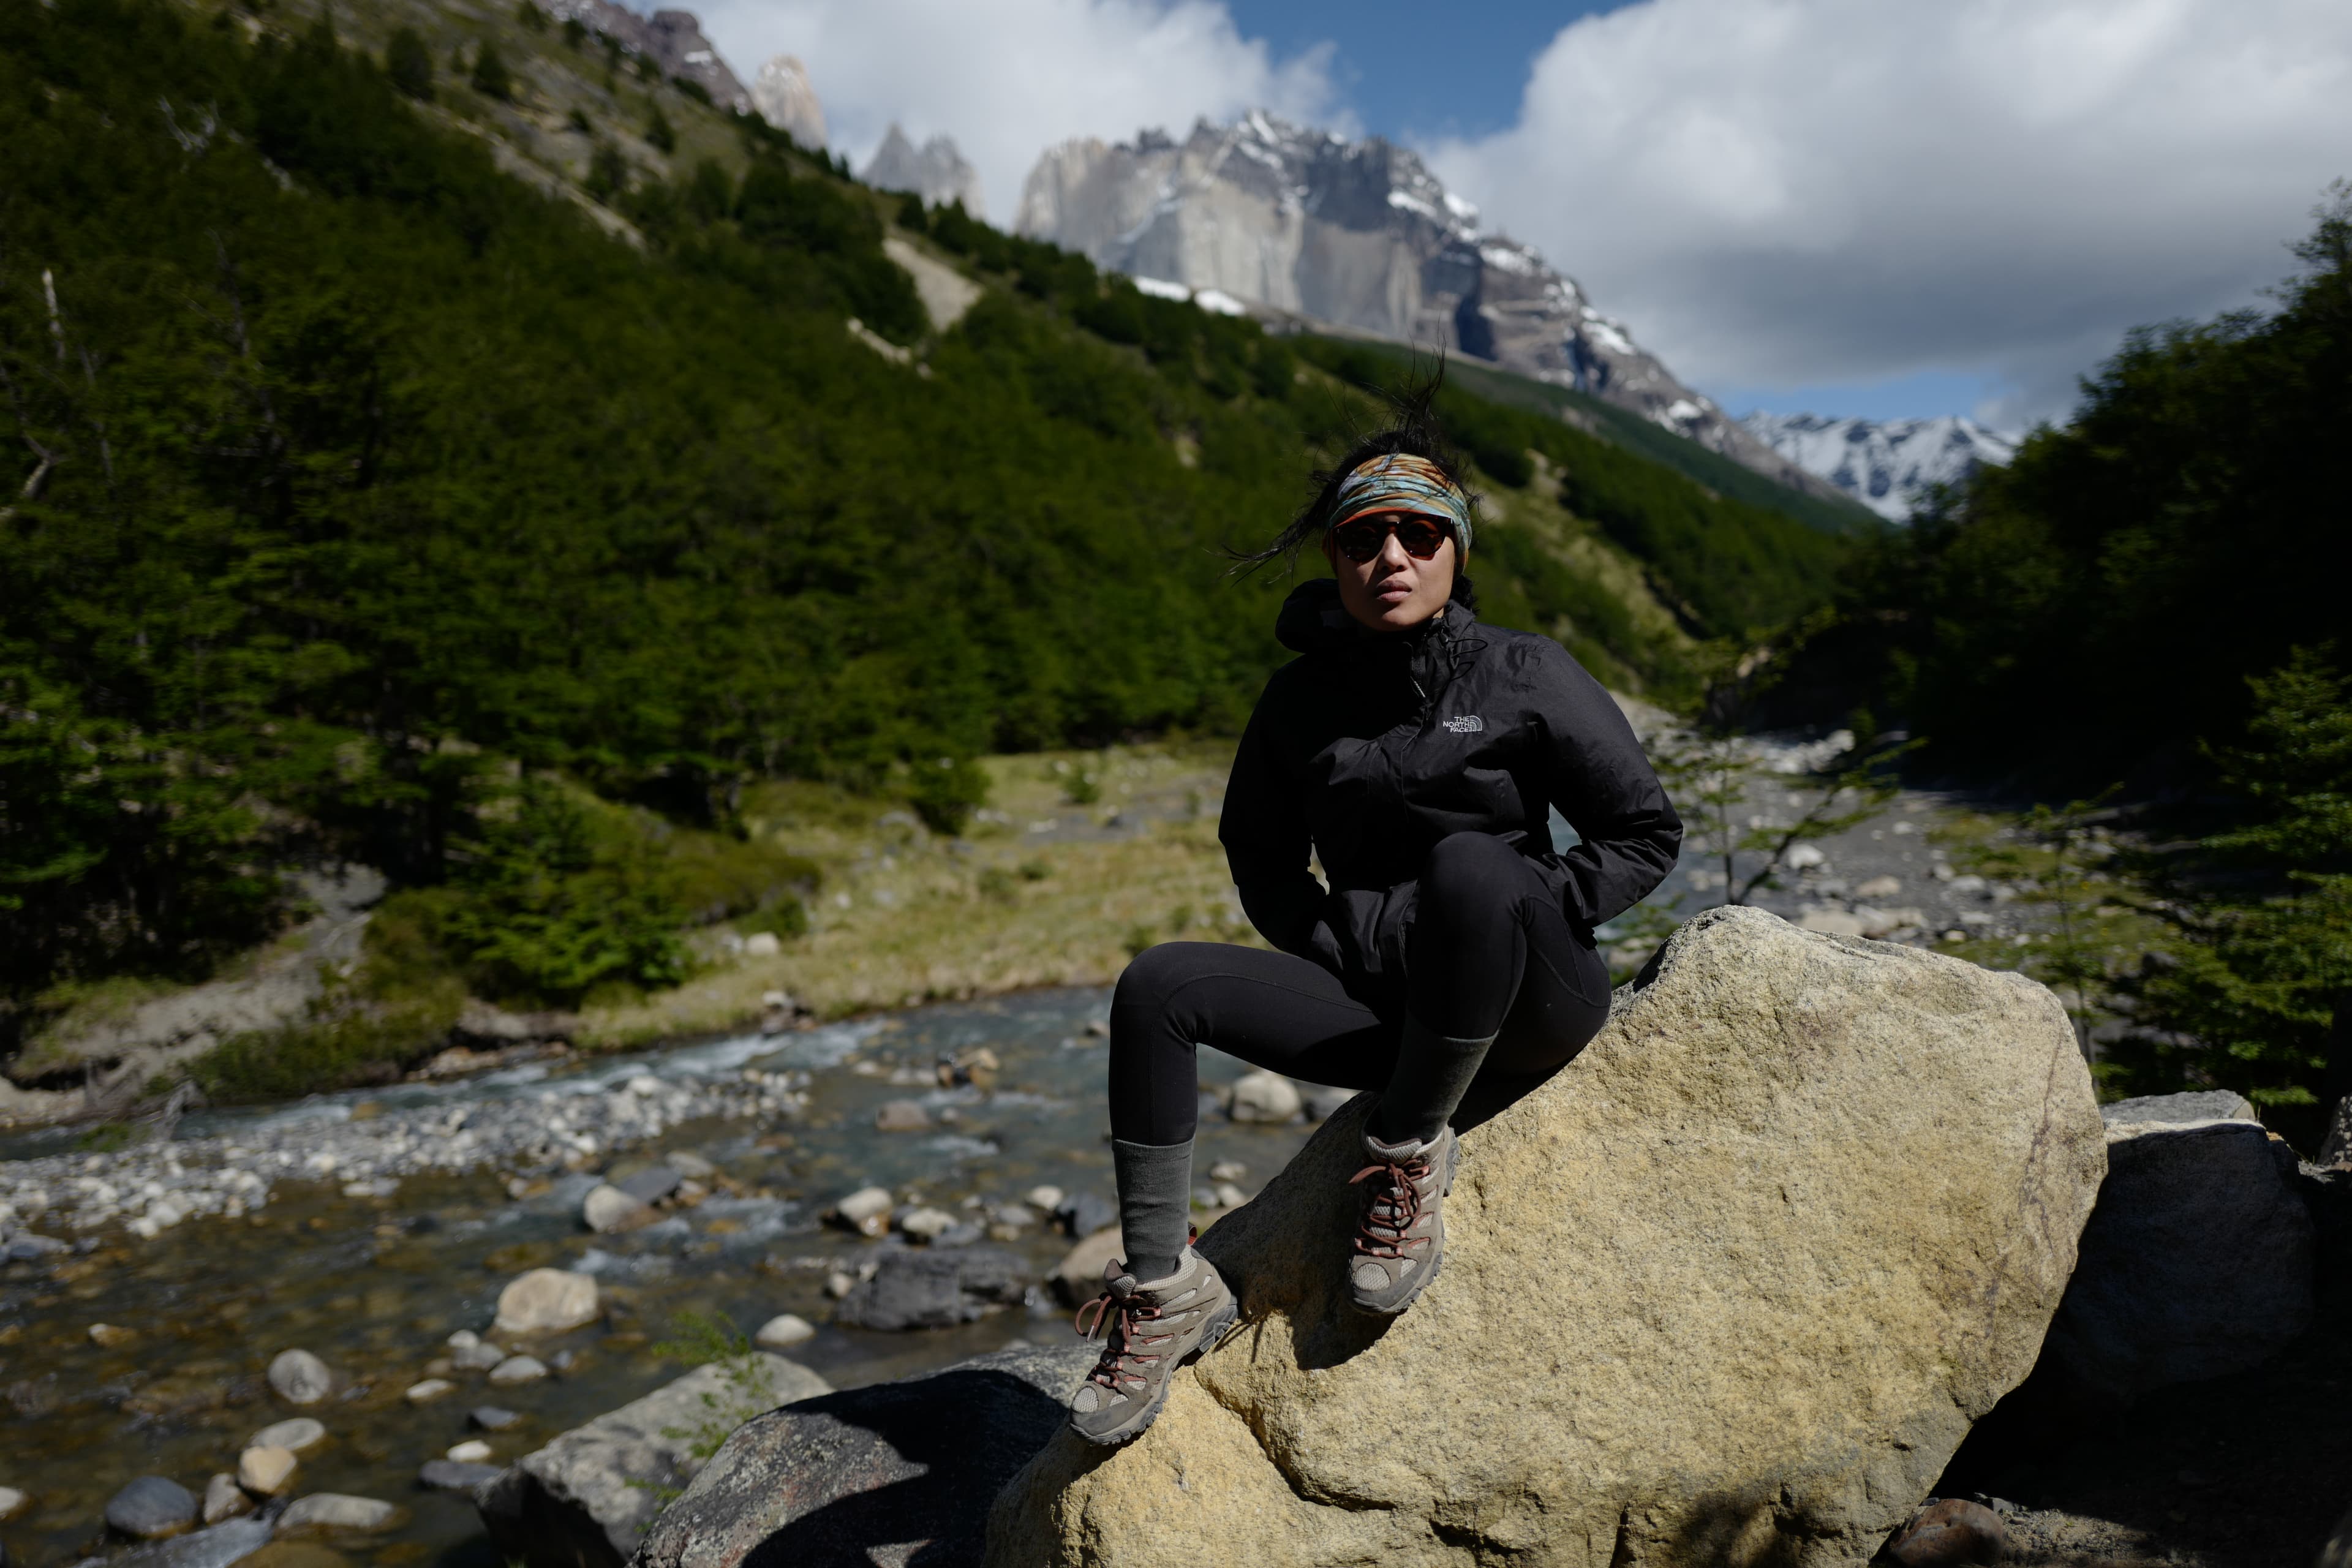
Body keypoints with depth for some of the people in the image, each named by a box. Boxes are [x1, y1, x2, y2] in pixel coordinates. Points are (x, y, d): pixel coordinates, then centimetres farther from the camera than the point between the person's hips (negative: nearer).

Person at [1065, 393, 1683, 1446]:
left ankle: (1411, 1154, -17)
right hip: (1375, 999, 4)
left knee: (1468, 866, -36)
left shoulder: (1525, 676, -4)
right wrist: (1335, 946, 3)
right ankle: (1165, 1288, -9)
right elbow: (1259, 853, 19)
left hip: (1524, 1009, -4)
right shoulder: (1301, 699, 6)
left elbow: (1647, 835, -1)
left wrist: (1520, 924, -12)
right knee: (1158, 985, -14)